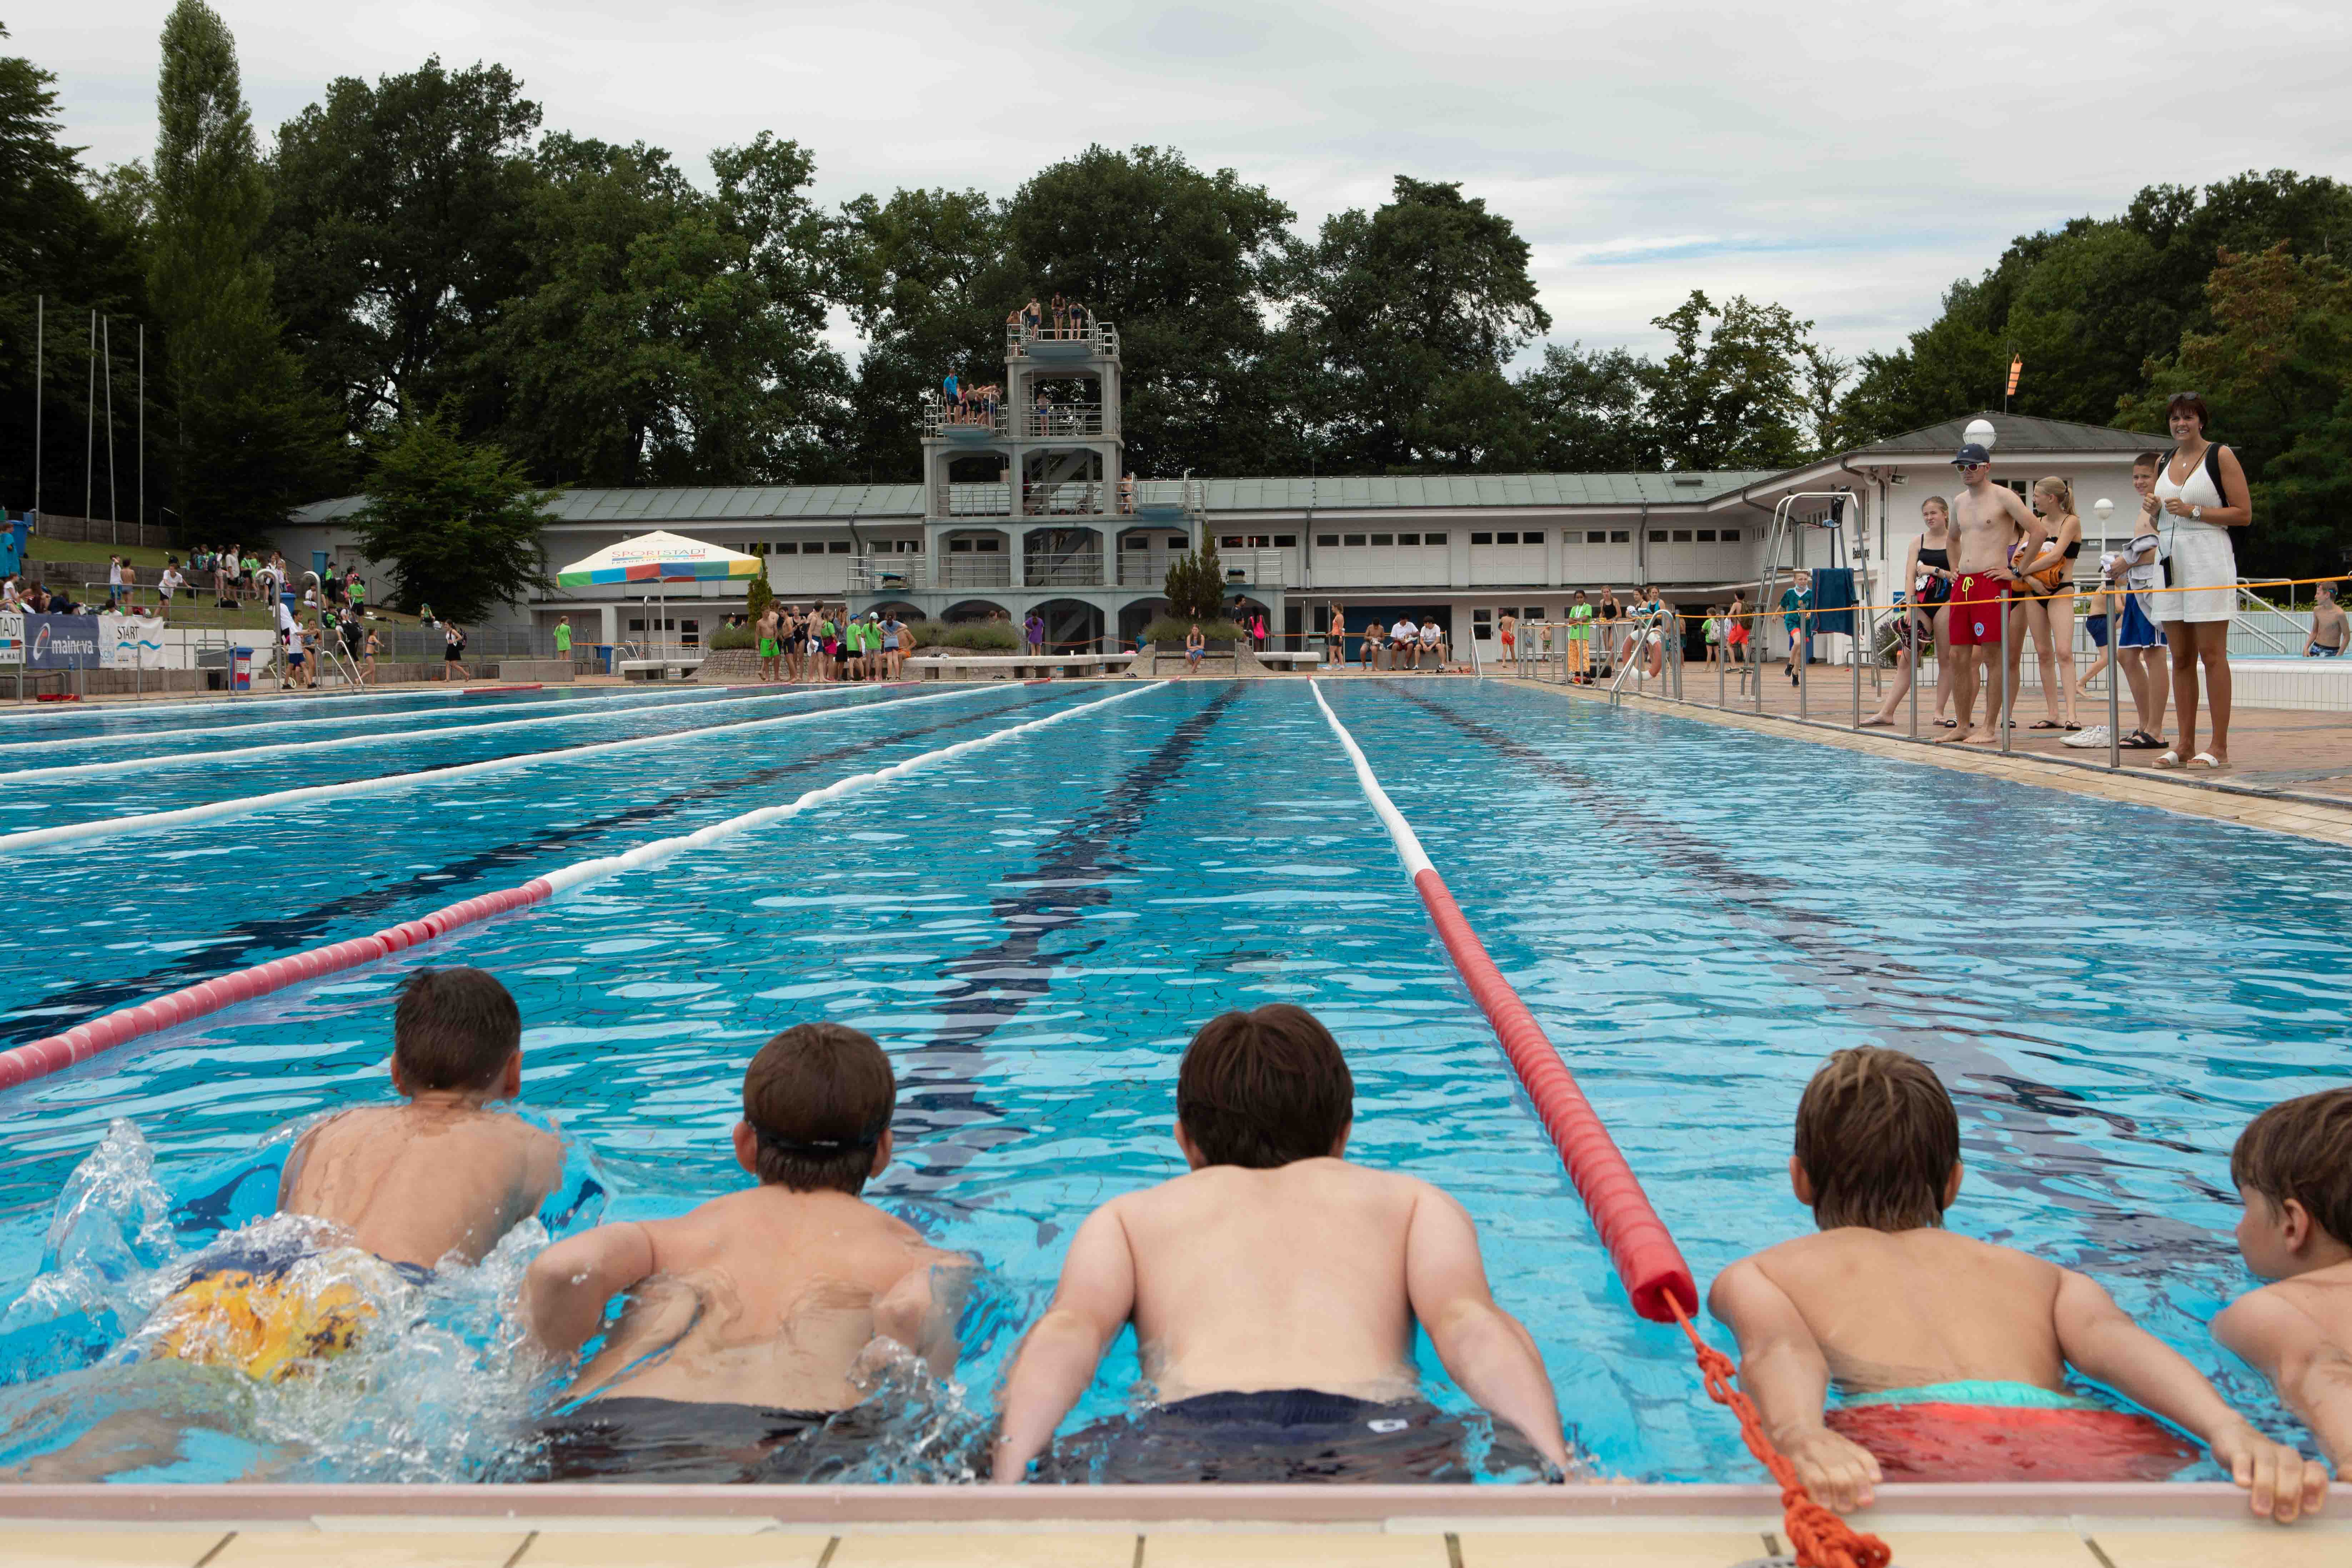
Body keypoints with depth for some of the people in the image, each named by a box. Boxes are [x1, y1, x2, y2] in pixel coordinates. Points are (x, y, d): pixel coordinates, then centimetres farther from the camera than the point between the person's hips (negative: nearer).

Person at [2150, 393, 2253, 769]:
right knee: (2181, 658, 6)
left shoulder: (2220, 456, -1)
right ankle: (2185, 745, 9)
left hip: (2208, 560, -6)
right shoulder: (2165, 462, 16)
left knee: (2211, 654, -8)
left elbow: (2244, 514, -6)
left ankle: (2219, 747, -7)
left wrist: (2193, 511, -13)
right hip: (2171, 564, 6)